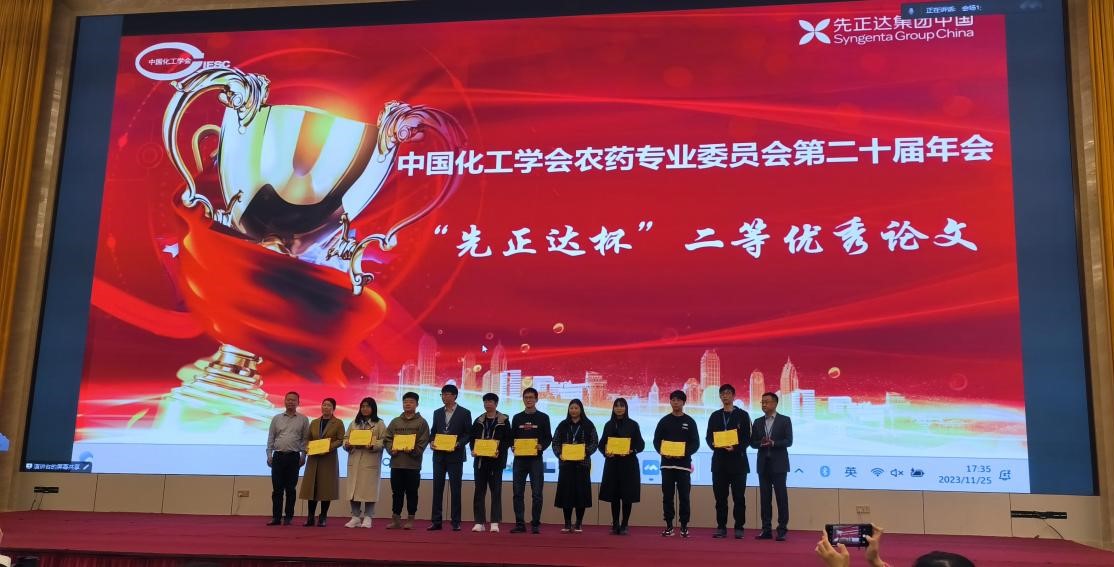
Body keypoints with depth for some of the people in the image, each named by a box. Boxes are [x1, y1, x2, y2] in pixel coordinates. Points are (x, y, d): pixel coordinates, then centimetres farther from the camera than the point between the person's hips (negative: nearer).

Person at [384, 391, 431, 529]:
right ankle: (396, 519, 13)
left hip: (413, 463, -3)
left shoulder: (421, 422, 3)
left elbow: (423, 442, -5)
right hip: (396, 463, 3)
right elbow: (387, 439, 11)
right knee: (396, 492, 7)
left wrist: (413, 451, -19)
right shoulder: (395, 422, 14)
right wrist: (391, 449, -8)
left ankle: (410, 520, 9)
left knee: (411, 493, 2)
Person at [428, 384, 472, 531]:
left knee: (455, 489, 1)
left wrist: (458, 444, -17)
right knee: (437, 488, 4)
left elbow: (468, 433, -2)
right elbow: (433, 431, 15)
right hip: (439, 455, 4)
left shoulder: (464, 413, -1)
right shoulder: (437, 412, 12)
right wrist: (431, 442, -4)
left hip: (455, 455, -4)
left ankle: (456, 522, 6)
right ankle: (436, 521, 9)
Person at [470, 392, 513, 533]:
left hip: (496, 460, -3)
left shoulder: (504, 420, 1)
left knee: (496, 491, 0)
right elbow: (472, 438, 12)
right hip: (480, 460, 3)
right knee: (479, 491, 4)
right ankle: (479, 522, 8)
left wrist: (499, 451, -17)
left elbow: (507, 440, -2)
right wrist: (473, 450, -6)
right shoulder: (479, 421, 11)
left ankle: (495, 522, 3)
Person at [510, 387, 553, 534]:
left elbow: (548, 438, 3)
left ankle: (535, 524, 4)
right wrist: (512, 446, -8)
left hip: (536, 459, -2)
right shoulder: (517, 418, 11)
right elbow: (512, 437, 13)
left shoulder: (543, 417, 5)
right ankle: (520, 524, 9)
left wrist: (542, 446, -16)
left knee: (536, 493, -2)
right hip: (519, 459, 2)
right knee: (518, 492, 2)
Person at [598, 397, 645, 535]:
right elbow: (602, 443, 10)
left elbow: (641, 444, 0)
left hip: (629, 464, -2)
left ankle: (625, 525, 8)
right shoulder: (609, 425, 8)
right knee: (614, 495, 3)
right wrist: (605, 451, -11)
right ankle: (615, 524, 12)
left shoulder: (633, 424, 1)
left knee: (627, 495, -1)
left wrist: (631, 451, -18)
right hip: (612, 463, 2)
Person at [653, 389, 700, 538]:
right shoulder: (664, 421, 8)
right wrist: (662, 452, -12)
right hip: (667, 463, 1)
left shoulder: (690, 421, 4)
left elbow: (695, 443, 1)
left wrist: (685, 452, -15)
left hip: (684, 464, -1)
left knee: (684, 496, -1)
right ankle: (669, 525, 8)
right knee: (667, 495, 2)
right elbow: (657, 441, 7)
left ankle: (684, 526, 6)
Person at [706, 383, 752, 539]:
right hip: (719, 460, 3)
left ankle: (739, 528, 5)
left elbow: (747, 438, -2)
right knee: (720, 496, 4)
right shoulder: (715, 416, 13)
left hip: (737, 460, -3)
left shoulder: (743, 415, 3)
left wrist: (736, 448, -18)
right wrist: (714, 445, -12)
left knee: (738, 496, -1)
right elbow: (708, 436, 10)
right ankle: (721, 527, 10)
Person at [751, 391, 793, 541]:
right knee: (764, 497, 4)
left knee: (781, 496, -3)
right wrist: (761, 443, -12)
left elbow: (789, 441, -7)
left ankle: (782, 530, 0)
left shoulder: (785, 420, 1)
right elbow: (752, 442, 9)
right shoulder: (758, 422, 13)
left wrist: (773, 443, -20)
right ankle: (766, 530, 8)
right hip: (763, 464, 4)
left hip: (778, 464, -4)